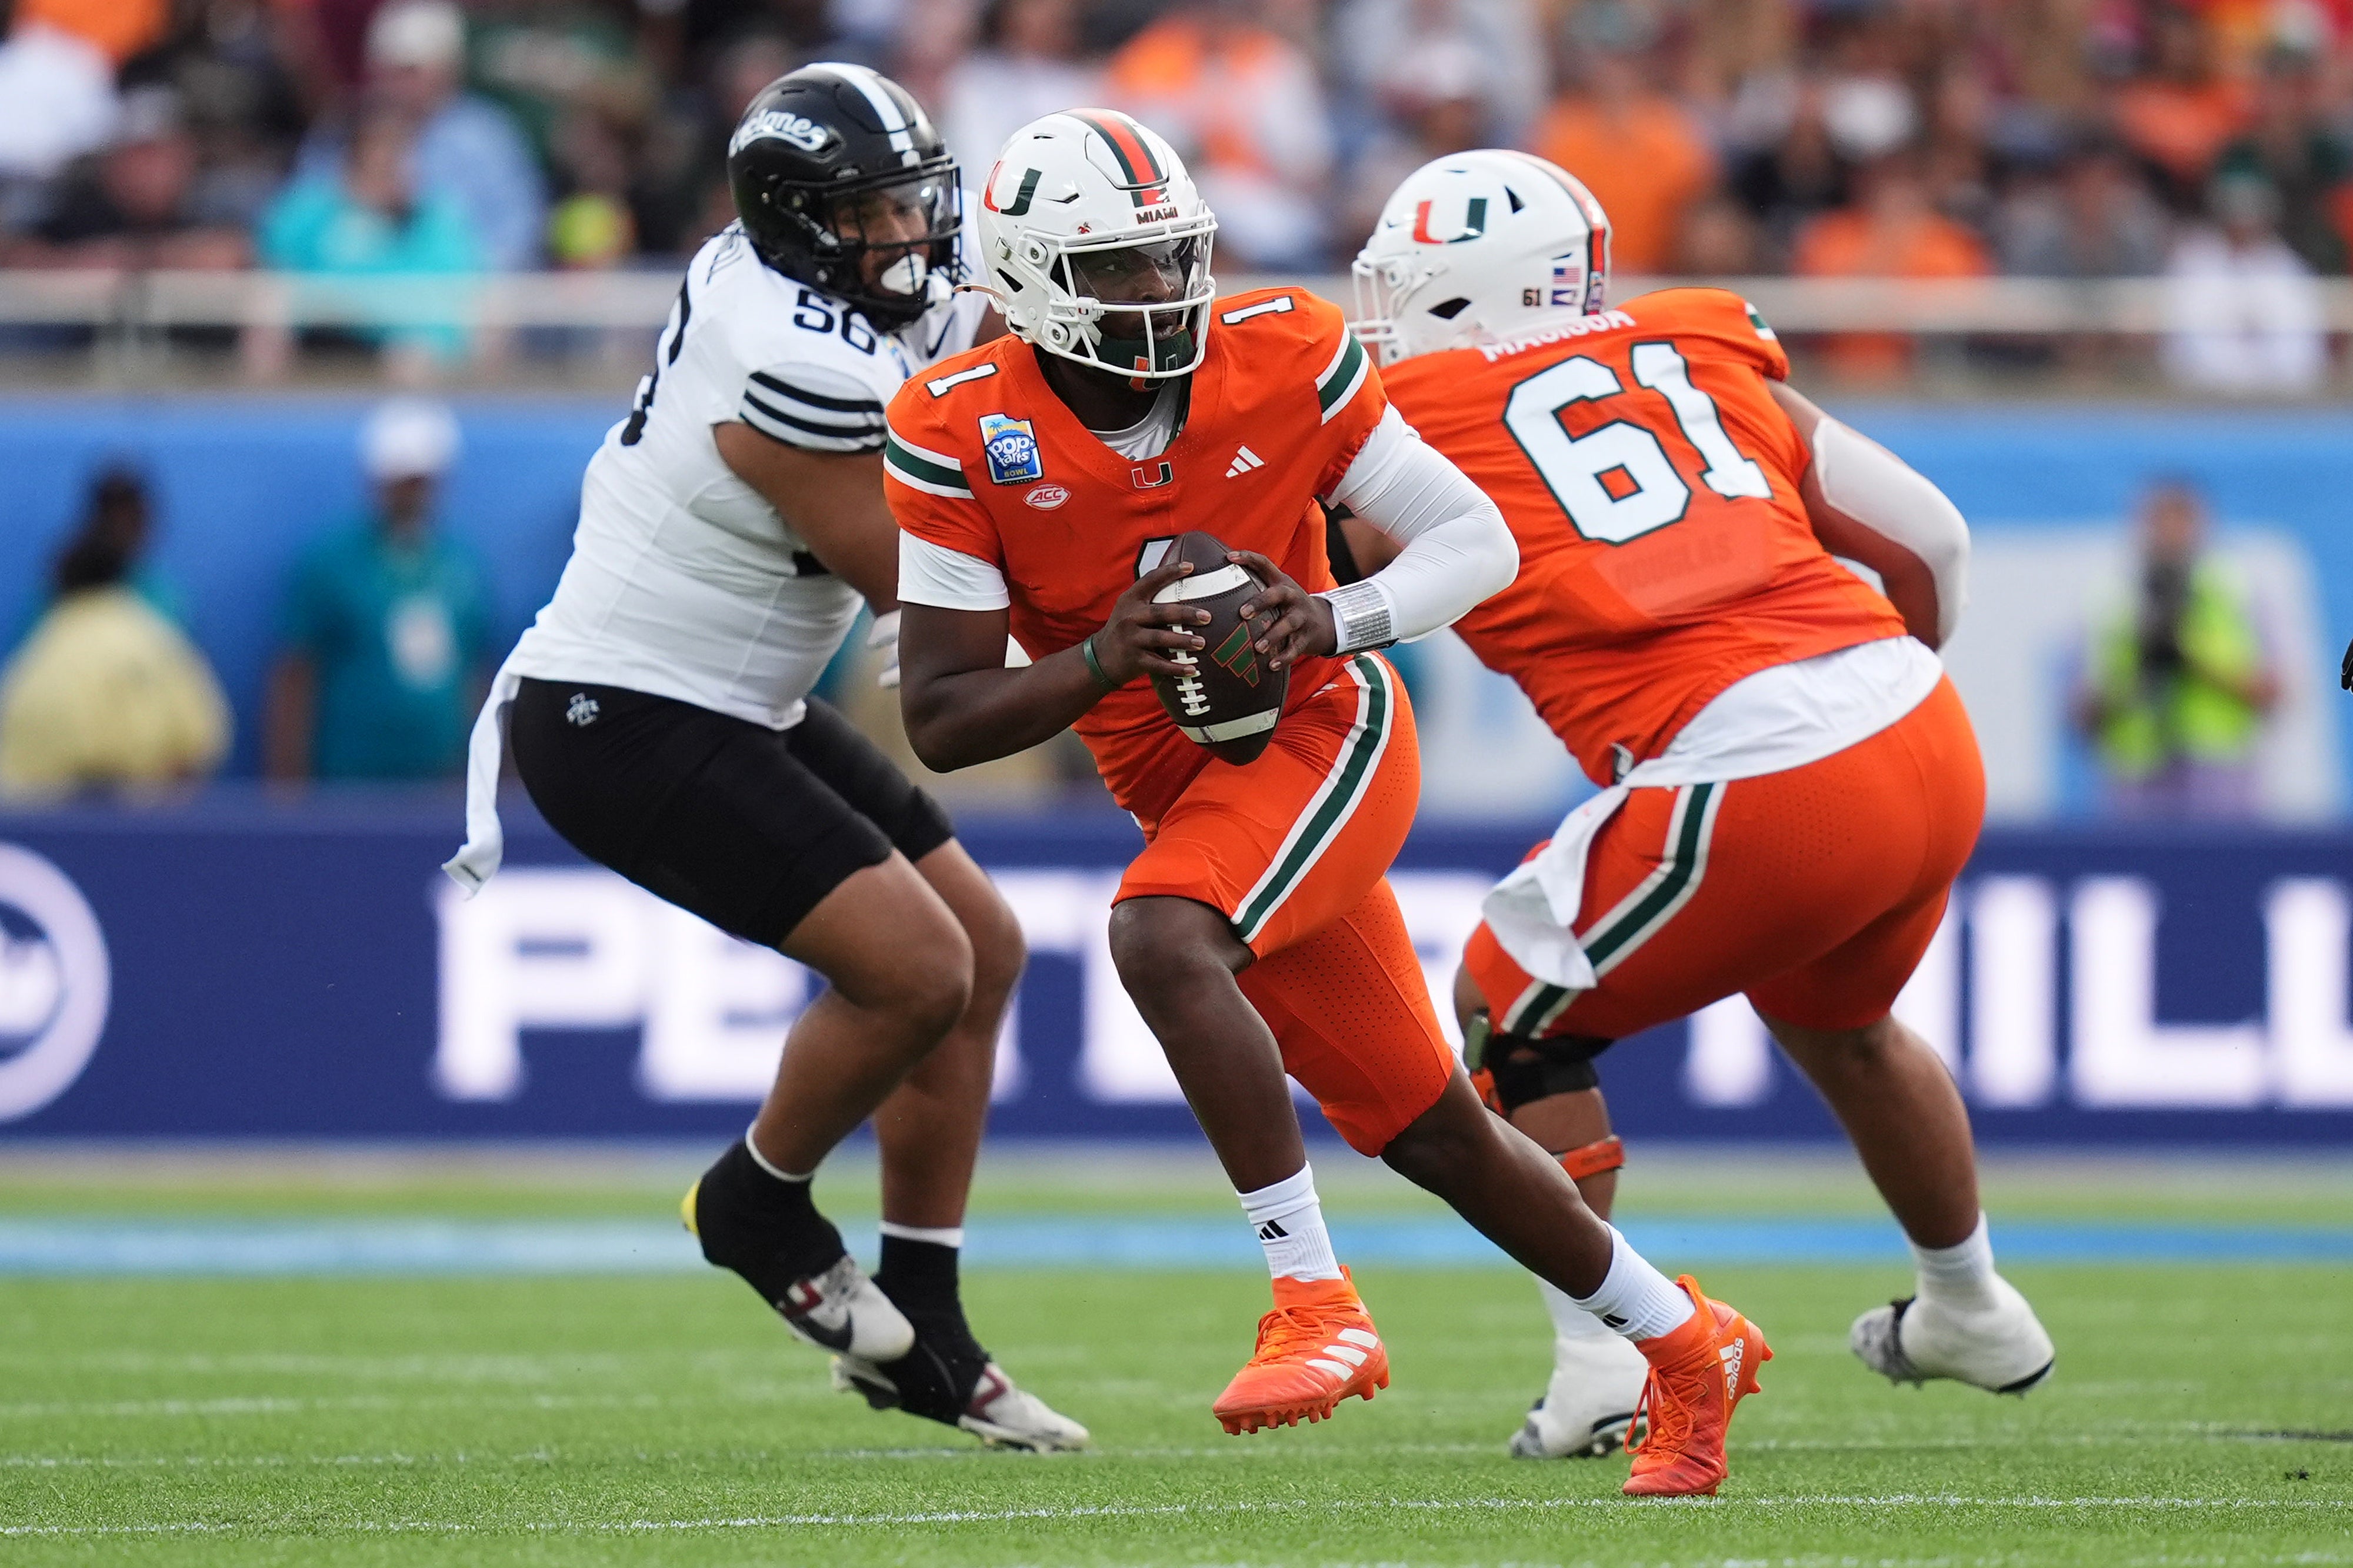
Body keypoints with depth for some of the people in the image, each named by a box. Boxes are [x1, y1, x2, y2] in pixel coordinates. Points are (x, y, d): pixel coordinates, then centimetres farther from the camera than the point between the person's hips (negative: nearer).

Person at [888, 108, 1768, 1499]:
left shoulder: (1281, 360, -13)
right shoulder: (962, 435, -12)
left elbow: (1480, 542, -7)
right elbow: (941, 724, -12)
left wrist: (1337, 621, -25)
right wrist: (1101, 661, -30)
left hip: (1327, 729, -3)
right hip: (1186, 793, 4)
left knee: (1161, 938, -32)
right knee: (1429, 1131, 10)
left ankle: (1319, 1305, -26)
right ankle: (1688, 1348, 29)